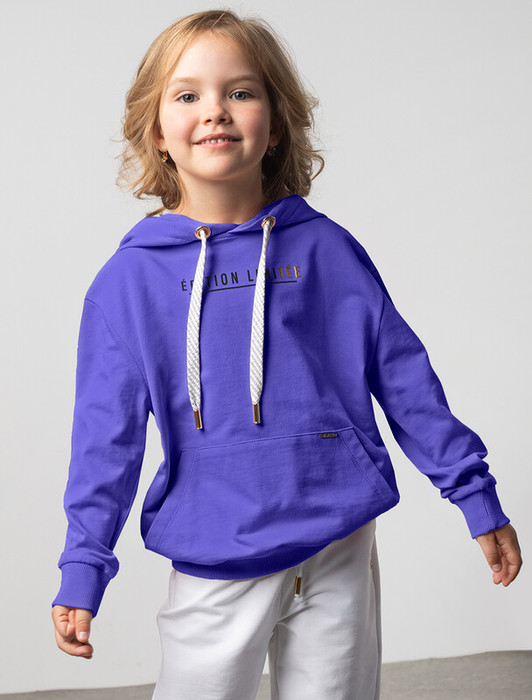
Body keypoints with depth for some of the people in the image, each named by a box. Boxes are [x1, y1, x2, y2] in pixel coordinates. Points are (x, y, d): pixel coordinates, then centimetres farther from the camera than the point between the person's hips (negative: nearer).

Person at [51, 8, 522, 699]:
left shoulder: (326, 248, -1)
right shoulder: (130, 278, -3)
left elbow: (404, 376, 4)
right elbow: (107, 433, -1)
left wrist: (476, 496, 6)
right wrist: (83, 570, -4)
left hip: (339, 552, 1)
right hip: (214, 571, -1)